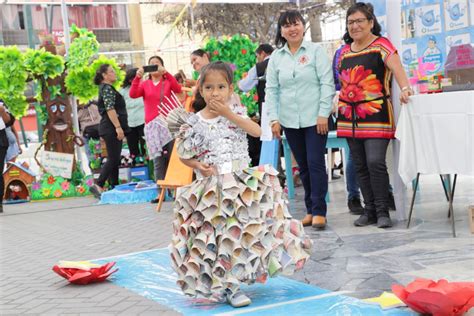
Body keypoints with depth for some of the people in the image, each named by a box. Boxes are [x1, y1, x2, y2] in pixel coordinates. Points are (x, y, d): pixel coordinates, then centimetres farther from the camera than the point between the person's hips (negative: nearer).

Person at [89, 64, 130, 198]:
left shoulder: (107, 88, 21)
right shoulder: (107, 88, -10)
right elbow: (110, 109, -20)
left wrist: (119, 127, 24)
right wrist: (118, 126, -26)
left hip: (111, 128, 10)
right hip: (111, 128, -10)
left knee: (115, 160, 9)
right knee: (113, 159, -13)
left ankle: (114, 187, 10)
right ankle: (98, 185, -17)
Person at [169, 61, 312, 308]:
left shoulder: (235, 111, 3)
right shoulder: (195, 122, -2)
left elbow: (257, 131, -12)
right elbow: (183, 156, 7)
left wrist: (229, 114, -15)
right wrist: (199, 166, -12)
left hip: (243, 181, 2)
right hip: (213, 187, -2)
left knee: (240, 230, 2)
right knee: (219, 233, -5)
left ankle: (232, 282, 19)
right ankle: (228, 286, 5)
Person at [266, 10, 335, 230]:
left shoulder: (316, 51, -1)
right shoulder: (276, 57, 8)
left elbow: (327, 83, -6)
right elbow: (271, 89, 8)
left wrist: (323, 114, -12)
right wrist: (274, 118, 0)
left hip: (315, 118, -3)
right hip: (289, 121, 4)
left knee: (316, 163, -7)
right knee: (303, 166, 9)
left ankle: (319, 211, -2)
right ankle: (310, 209, 17)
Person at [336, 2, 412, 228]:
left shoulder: (381, 45, -4)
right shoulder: (345, 50, 14)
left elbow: (396, 67, -20)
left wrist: (404, 88, -38)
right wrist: (337, 105, 11)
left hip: (376, 115, -6)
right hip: (350, 116, 6)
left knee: (375, 162, -14)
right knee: (360, 166, 7)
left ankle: (382, 211, -2)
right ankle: (369, 210, 16)